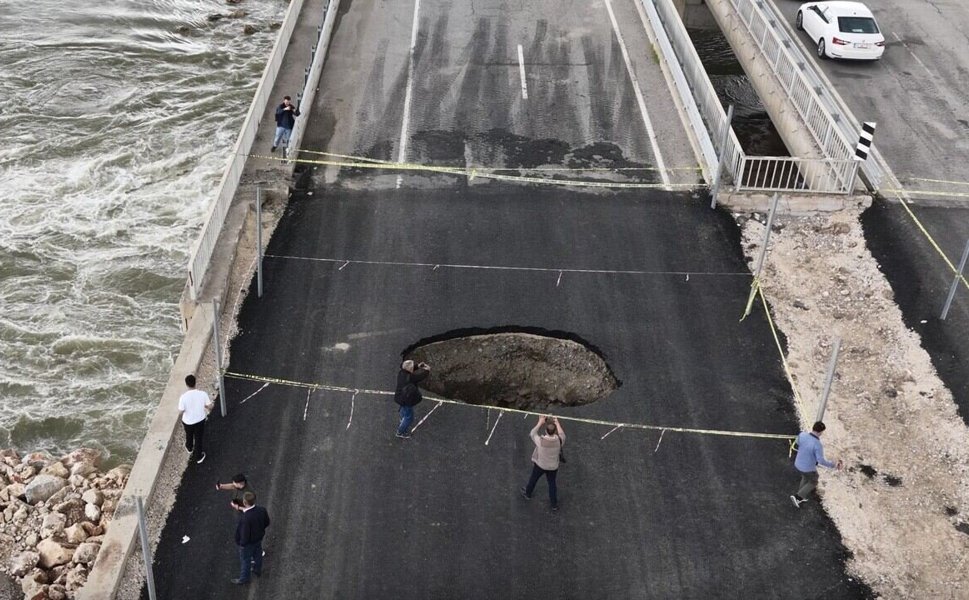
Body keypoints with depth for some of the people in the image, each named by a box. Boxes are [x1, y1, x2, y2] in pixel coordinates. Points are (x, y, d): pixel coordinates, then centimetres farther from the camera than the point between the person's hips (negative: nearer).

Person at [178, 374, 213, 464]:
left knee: (189, 435, 31)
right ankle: (198, 456, 40)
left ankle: (189, 448, 60)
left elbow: (181, 411, -19)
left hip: (188, 421, 0)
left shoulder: (183, 397, -31)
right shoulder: (203, 394, -26)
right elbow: (210, 407, -15)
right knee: (198, 438, 23)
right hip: (200, 419, 0)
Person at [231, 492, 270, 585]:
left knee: (245, 560, 21)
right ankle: (257, 570, 58)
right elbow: (266, 523, -4)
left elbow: (245, 536, -31)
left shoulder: (245, 518, -42)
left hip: (248, 543, -5)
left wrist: (241, 543, -10)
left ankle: (243, 579, 45)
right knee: (257, 555, 31)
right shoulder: (262, 510, -24)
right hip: (259, 538, 5)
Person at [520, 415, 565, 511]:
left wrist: (540, 422, -4)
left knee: (533, 479, 27)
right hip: (553, 467, 1)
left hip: (540, 465, -1)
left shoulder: (540, 440, -33)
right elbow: (562, 435, -3)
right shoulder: (559, 440, -29)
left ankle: (528, 493, 53)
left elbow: (532, 434, -11)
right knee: (552, 483, 22)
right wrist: (557, 424, 5)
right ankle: (554, 504, 36)